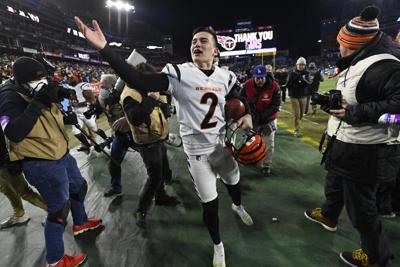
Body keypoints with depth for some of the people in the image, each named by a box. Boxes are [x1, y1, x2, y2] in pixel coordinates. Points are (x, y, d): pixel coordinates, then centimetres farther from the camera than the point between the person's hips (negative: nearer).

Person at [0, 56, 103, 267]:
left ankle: (80, 223, 51)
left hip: (60, 155, 9)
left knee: (79, 188, 25)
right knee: (59, 209, 2)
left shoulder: (39, 91, 3)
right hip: (42, 165, -9)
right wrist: (37, 103, -35)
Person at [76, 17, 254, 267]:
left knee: (234, 182, 27)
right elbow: (140, 82, -26)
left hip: (223, 143, 4)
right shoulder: (179, 73, -15)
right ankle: (218, 245, 38)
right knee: (210, 203, 6)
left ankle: (238, 206, 66)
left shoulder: (226, 76, -2)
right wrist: (104, 48, -34)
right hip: (197, 150, -4)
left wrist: (247, 115, -7)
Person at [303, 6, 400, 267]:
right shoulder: (356, 62, 9)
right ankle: (328, 215, 56)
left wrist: (354, 113, -31)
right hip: (344, 142, 10)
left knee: (360, 204, 5)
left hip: (365, 150, -10)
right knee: (335, 183, 29)